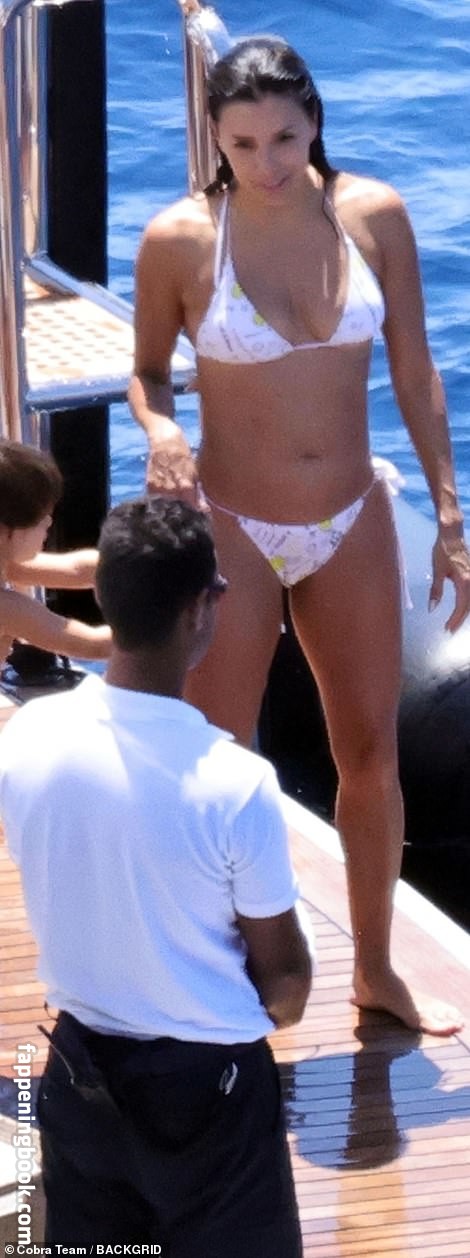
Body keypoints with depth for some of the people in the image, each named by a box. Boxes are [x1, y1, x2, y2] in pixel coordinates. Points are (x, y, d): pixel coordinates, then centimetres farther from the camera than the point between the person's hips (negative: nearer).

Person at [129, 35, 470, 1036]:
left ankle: (375, 970, 34)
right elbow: (148, 370, 0)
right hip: (234, 535, -3)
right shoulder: (180, 240, -15)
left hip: (353, 529, 3)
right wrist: (160, 430, -23)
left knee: (373, 758, 15)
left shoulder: (373, 215, -7)